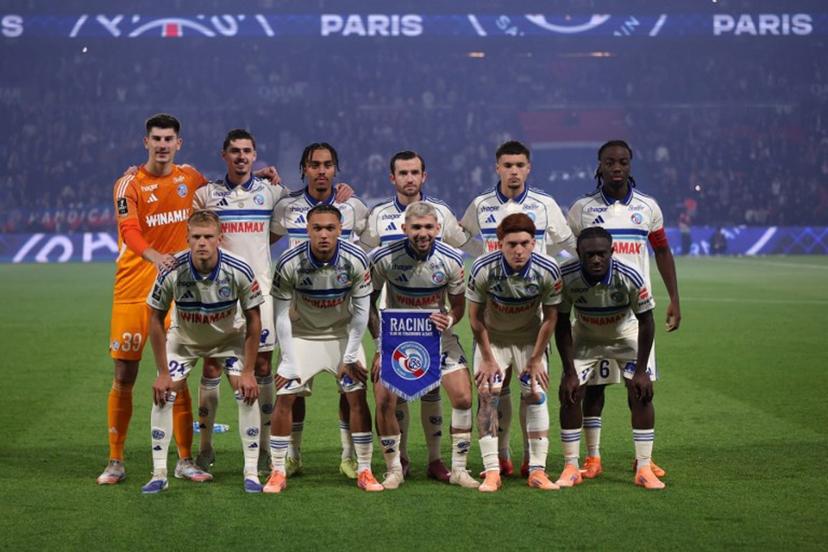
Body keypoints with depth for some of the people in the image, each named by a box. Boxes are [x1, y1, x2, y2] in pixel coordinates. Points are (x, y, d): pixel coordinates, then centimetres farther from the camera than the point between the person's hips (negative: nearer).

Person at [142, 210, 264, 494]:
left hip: (229, 336, 0)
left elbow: (253, 322, -17)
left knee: (248, 392, -15)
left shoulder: (239, 271, -30)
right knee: (163, 394, -13)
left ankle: (251, 473, -5)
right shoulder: (172, 272, -30)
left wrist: (248, 371, -17)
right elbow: (156, 320, -16)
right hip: (184, 337, 0)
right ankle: (159, 475, -2)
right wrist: (162, 372, -15)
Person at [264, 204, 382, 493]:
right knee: (285, 398, -9)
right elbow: (282, 316, -14)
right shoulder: (289, 264, -23)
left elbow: (361, 312, -10)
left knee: (357, 397, -8)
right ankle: (277, 473, 2)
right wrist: (289, 362, -15)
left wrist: (349, 358, -9)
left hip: (342, 335, 1)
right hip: (302, 335, -1)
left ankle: (364, 471, 2)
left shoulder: (355, 260, -21)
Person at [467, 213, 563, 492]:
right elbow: (475, 316, -13)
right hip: (492, 338, -1)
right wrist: (488, 359, -10)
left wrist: (536, 359, -8)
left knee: (536, 396, -7)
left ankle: (538, 471, 0)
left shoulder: (548, 270, -24)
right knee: (487, 395, -14)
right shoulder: (483, 269, -27)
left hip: (530, 338, 1)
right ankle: (491, 472, -11)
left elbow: (550, 318, -10)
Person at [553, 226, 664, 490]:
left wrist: (641, 370, -18)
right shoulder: (566, 276, -30)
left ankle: (644, 468, -4)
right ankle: (571, 467, 3)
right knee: (569, 394, -9)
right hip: (585, 337, 1)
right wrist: (570, 372, -17)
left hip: (625, 334, -1)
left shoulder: (629, 277, -33)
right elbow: (561, 324, -16)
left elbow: (646, 322, -19)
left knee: (641, 394, -13)